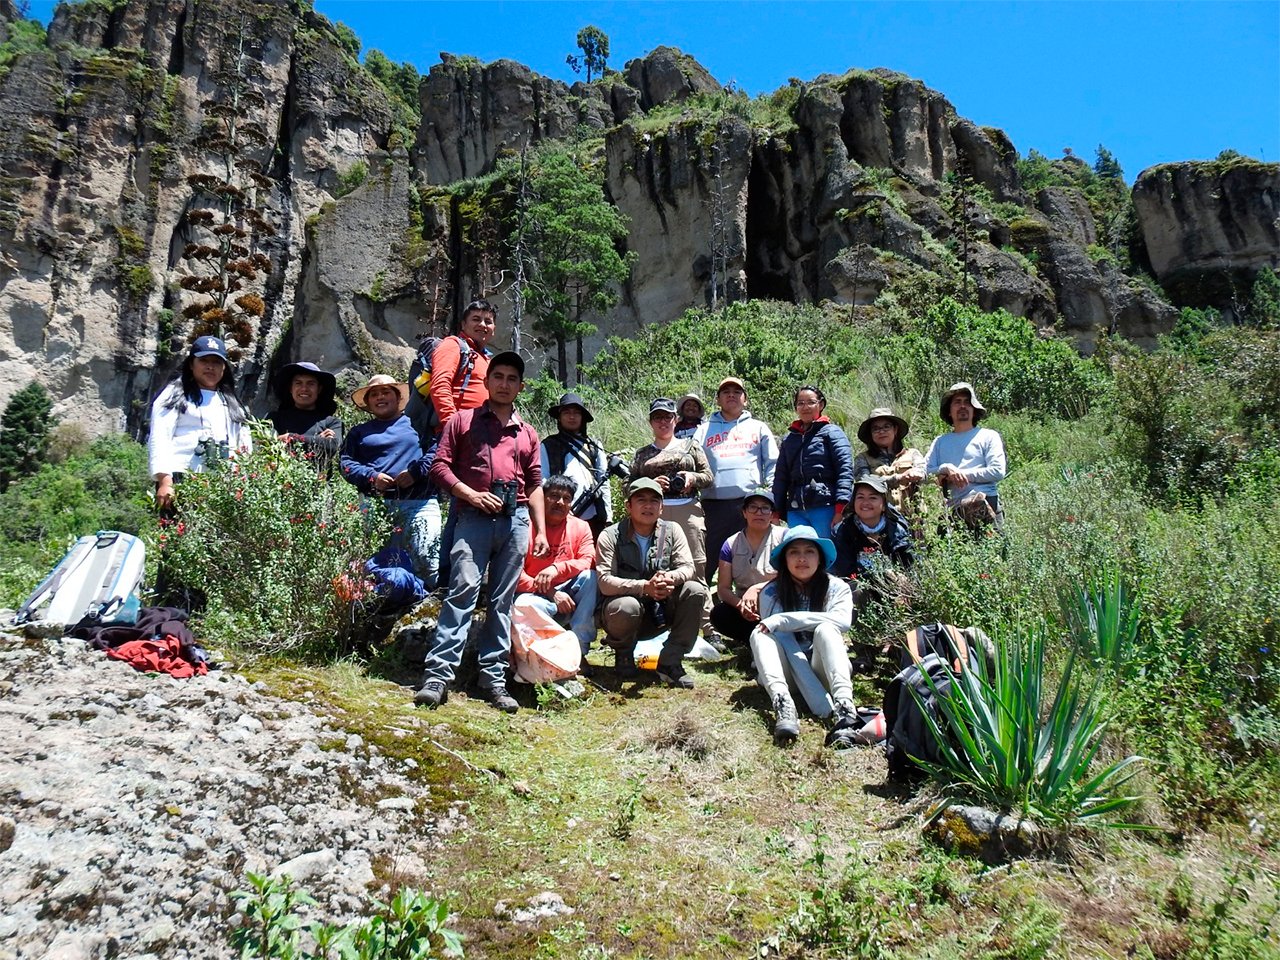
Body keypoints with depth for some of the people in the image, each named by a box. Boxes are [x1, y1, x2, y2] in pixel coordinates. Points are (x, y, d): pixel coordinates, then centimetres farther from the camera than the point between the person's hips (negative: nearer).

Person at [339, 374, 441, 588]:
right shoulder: (359, 432, 26)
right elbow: (345, 462, 12)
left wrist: (416, 471, -14)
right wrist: (371, 476, -6)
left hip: (418, 503, -2)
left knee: (427, 562, -14)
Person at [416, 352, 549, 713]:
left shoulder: (528, 433, 21)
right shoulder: (463, 420, 11)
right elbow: (440, 465, 3)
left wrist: (541, 530, 11)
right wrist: (471, 494, -11)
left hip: (516, 519, 3)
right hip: (474, 517, -3)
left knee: (502, 600, 4)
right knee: (463, 589, -15)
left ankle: (493, 677, 8)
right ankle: (438, 674, -14)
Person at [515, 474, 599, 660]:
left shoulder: (581, 527, 5)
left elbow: (589, 561, -10)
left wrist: (557, 568, -27)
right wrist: (551, 593, -20)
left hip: (567, 595, 3)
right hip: (535, 596, -3)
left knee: (590, 577, -27)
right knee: (523, 605, -37)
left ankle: (579, 647, -21)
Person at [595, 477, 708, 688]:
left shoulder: (672, 530, 0)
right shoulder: (610, 536, -11)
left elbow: (687, 567, -9)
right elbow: (605, 582, -21)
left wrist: (670, 578, -33)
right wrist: (644, 587, -35)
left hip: (661, 610, 3)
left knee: (696, 590, -21)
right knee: (628, 606, -38)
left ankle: (670, 662, -14)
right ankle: (623, 655, -2)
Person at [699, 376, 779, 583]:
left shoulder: (759, 428, 18)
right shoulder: (705, 430, 19)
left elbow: (773, 464, 12)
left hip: (751, 503, 0)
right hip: (714, 504, 1)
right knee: (709, 557, 0)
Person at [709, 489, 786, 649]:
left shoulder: (784, 537, -2)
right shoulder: (731, 544, 4)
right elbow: (723, 588, -2)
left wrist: (756, 589, -25)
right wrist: (740, 605, -24)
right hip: (747, 611, 3)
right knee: (718, 615, -27)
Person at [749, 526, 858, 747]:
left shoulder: (836, 587, -4)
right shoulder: (771, 593, -6)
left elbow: (843, 620, -27)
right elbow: (785, 643, -17)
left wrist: (781, 620, -31)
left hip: (823, 671, 0)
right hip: (788, 673, 1)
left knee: (825, 629, -28)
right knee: (760, 634, -26)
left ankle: (845, 706, -46)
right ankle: (783, 705, -49)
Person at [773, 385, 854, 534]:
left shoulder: (832, 432, 5)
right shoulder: (788, 439, 19)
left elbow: (845, 470, -6)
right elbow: (780, 477, 19)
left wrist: (841, 507, -16)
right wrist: (776, 511, 10)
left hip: (825, 507, -4)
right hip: (795, 511, 4)